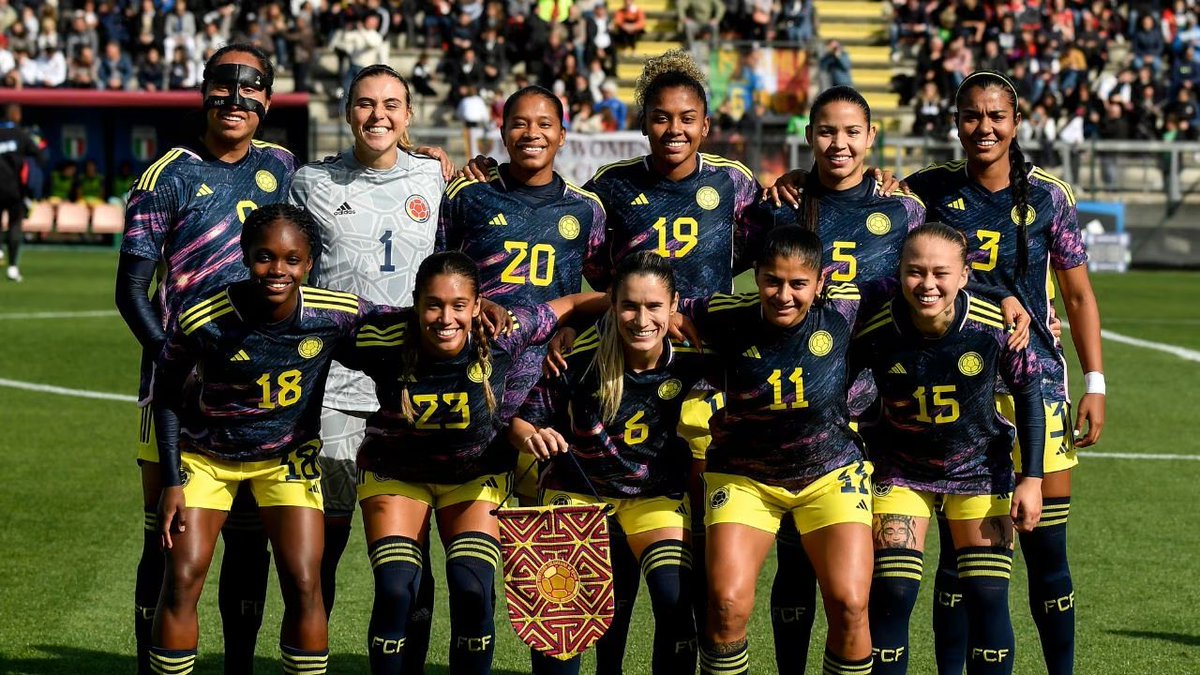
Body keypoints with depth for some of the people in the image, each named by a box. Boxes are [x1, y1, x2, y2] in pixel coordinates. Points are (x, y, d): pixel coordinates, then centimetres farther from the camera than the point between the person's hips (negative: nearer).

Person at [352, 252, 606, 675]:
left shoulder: (501, 337, -25)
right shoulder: (385, 343, -26)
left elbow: (569, 304, -11)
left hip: (476, 476, 0)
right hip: (396, 474, 0)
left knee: (473, 589, -18)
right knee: (395, 591, -17)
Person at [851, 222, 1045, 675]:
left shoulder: (995, 327, -23)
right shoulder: (874, 334, -24)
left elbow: (1028, 392, -6)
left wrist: (1032, 479, -6)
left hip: (980, 467, 0)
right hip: (900, 470, 0)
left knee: (988, 599, -4)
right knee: (891, 596, -10)